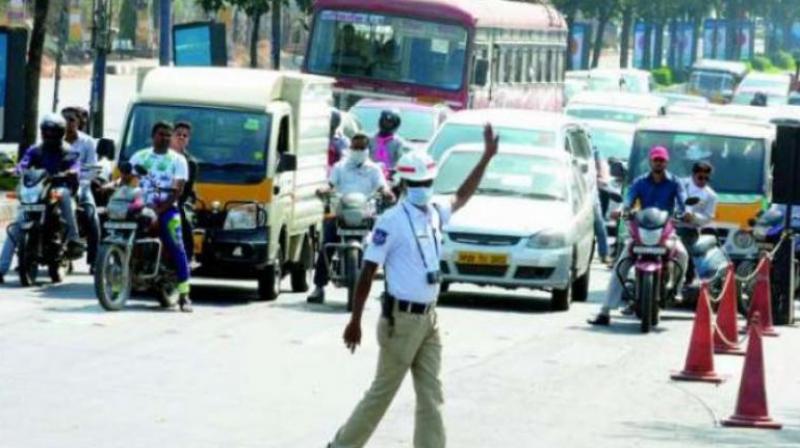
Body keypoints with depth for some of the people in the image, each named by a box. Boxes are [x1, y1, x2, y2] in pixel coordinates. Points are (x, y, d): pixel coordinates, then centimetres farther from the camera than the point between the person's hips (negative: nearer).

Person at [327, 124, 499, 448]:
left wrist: (487, 157, 26)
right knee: (382, 392, 3)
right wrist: (355, 321, -14)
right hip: (401, 319, -7)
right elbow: (368, 271, -12)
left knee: (430, 395, 4)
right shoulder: (392, 221, -13)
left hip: (429, 320, 7)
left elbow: (462, 197, 30)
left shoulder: (435, 214, 8)